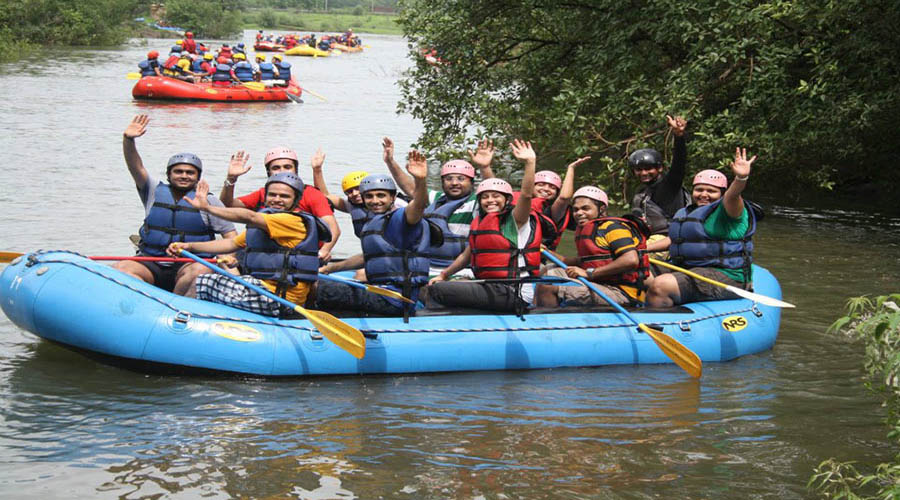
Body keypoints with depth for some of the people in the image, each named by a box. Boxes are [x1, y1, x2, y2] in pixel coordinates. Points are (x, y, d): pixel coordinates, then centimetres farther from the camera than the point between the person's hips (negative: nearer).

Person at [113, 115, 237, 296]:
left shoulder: (208, 202, 8)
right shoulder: (154, 192, 13)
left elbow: (230, 235, 6)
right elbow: (135, 167, 0)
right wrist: (128, 140, -18)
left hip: (187, 265, -2)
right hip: (151, 265, 2)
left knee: (200, 270, -35)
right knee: (121, 268, -26)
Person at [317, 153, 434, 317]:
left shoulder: (399, 218, -11)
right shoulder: (370, 225, 21)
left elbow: (418, 205, -34)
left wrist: (420, 181, -54)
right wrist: (330, 268, 36)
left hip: (394, 301, -11)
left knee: (320, 289, -18)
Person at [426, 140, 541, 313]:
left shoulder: (514, 220, -5)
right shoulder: (478, 224, 18)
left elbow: (526, 194, -23)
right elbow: (466, 256, 28)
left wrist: (530, 163, -32)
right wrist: (443, 275, 28)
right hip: (489, 288, 9)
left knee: (437, 290, -17)